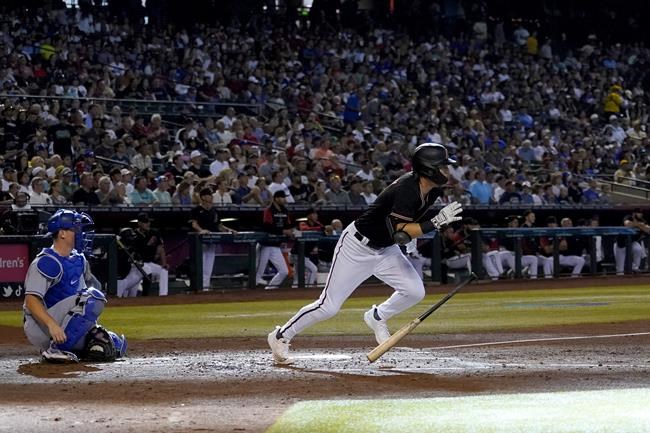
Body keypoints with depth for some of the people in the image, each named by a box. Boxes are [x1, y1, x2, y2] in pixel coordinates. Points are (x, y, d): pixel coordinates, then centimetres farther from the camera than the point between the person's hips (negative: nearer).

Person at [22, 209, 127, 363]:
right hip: (41, 326, -9)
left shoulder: (79, 260, 11)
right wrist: (52, 325, -39)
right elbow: (31, 300, -25)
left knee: (117, 346, 2)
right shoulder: (46, 262, -16)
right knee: (93, 297, -27)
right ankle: (55, 349, -26)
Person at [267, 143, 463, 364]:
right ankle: (281, 336, 11)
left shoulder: (433, 190, -4)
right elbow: (401, 234, -36)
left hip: (385, 249, 8)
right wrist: (437, 222, -39)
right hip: (357, 247, -8)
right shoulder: (407, 189, -30)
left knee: (415, 291, -6)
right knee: (328, 306, -7)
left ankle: (377, 317, 21)